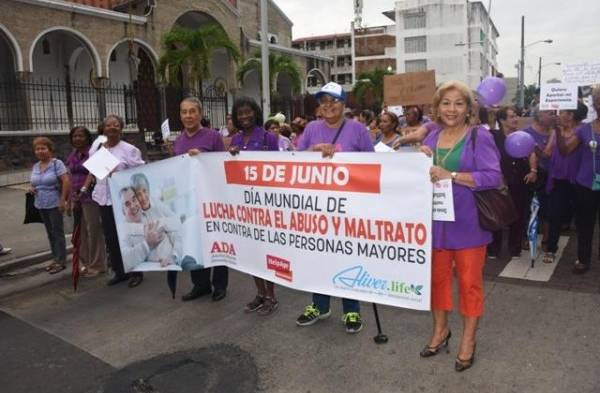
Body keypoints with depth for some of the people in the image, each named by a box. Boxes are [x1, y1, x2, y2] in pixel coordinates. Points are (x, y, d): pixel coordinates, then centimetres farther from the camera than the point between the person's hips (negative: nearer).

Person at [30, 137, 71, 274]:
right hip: (41, 205, 7)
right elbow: (34, 183, 23)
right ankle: (56, 259, 23)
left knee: (58, 232, -1)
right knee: (50, 233, 13)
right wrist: (31, 188, -1)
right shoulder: (35, 167, 11)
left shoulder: (57, 163, -10)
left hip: (54, 204, -7)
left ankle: (61, 261, 6)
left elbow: (66, 181, -16)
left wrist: (63, 200, -19)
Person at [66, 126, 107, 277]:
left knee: (94, 231, -1)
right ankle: (86, 263, 23)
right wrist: (70, 199, 15)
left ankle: (97, 265, 9)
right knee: (80, 232, 11)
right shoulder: (71, 157, 12)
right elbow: (72, 179, 17)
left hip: (90, 197, -6)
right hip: (76, 198, 7)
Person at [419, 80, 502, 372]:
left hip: (467, 222, -4)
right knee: (437, 276, 13)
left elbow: (493, 176, -16)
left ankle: (468, 340, 23)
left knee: (469, 281, 6)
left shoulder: (479, 137, -6)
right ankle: (440, 330, 32)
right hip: (435, 220, 4)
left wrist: (451, 175, -24)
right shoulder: (431, 138, 9)